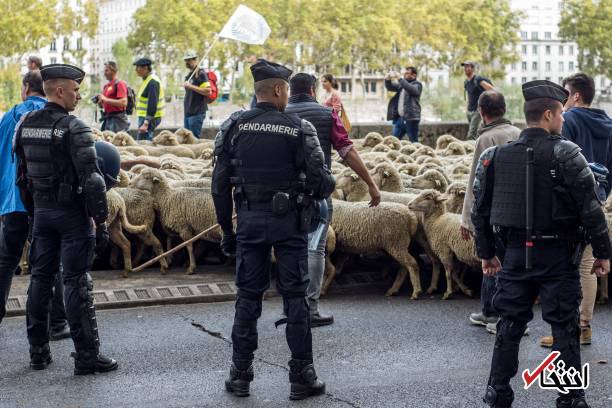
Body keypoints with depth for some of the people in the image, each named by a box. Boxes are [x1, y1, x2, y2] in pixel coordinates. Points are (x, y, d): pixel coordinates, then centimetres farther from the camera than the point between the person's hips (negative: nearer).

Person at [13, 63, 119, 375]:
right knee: (76, 283, -3)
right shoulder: (73, 129, -16)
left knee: (40, 278, 13)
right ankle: (86, 357, 1)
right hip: (72, 213, -6)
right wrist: (100, 221, -13)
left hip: (42, 212, 7)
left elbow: (22, 176, 12)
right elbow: (91, 180, -19)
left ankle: (38, 352, 19)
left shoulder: (25, 125, 6)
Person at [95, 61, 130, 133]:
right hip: (107, 119, 8)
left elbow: (123, 103, -19)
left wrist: (105, 99, -17)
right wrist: (99, 101, 2)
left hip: (117, 119, -8)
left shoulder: (120, 84, -7)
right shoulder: (106, 86, 18)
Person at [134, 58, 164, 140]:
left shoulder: (152, 82, -17)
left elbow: (152, 104, -23)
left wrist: (146, 123, -27)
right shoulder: (147, 80, 16)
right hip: (144, 116, 11)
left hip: (149, 118, -11)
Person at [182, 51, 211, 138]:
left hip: (197, 113, -10)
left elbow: (207, 91, -19)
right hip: (188, 113, 10)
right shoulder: (189, 75, 19)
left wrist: (191, 86, -20)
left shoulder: (201, 74, -9)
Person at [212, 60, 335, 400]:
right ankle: (302, 377, 9)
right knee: (295, 296, 5)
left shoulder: (234, 127, -1)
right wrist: (330, 184, 13)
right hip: (289, 222, -2)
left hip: (250, 220, 3)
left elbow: (220, 185, 0)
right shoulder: (300, 129, -8)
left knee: (248, 296, 10)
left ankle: (241, 375, 14)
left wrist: (227, 230, 9)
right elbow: (320, 184, -11)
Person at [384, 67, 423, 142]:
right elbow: (390, 87, 18)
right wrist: (387, 80, -4)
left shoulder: (417, 85, -2)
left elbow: (412, 89, -23)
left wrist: (399, 79, -28)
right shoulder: (401, 84, 19)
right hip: (399, 118, 7)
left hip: (411, 118, -7)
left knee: (413, 143, -4)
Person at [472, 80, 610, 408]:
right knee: (564, 327, 5)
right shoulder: (565, 153, -12)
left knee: (510, 323, 13)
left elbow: (480, 210, 9)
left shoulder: (495, 157, 4)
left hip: (516, 254, 4)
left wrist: (486, 253, 18)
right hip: (558, 256, -4)